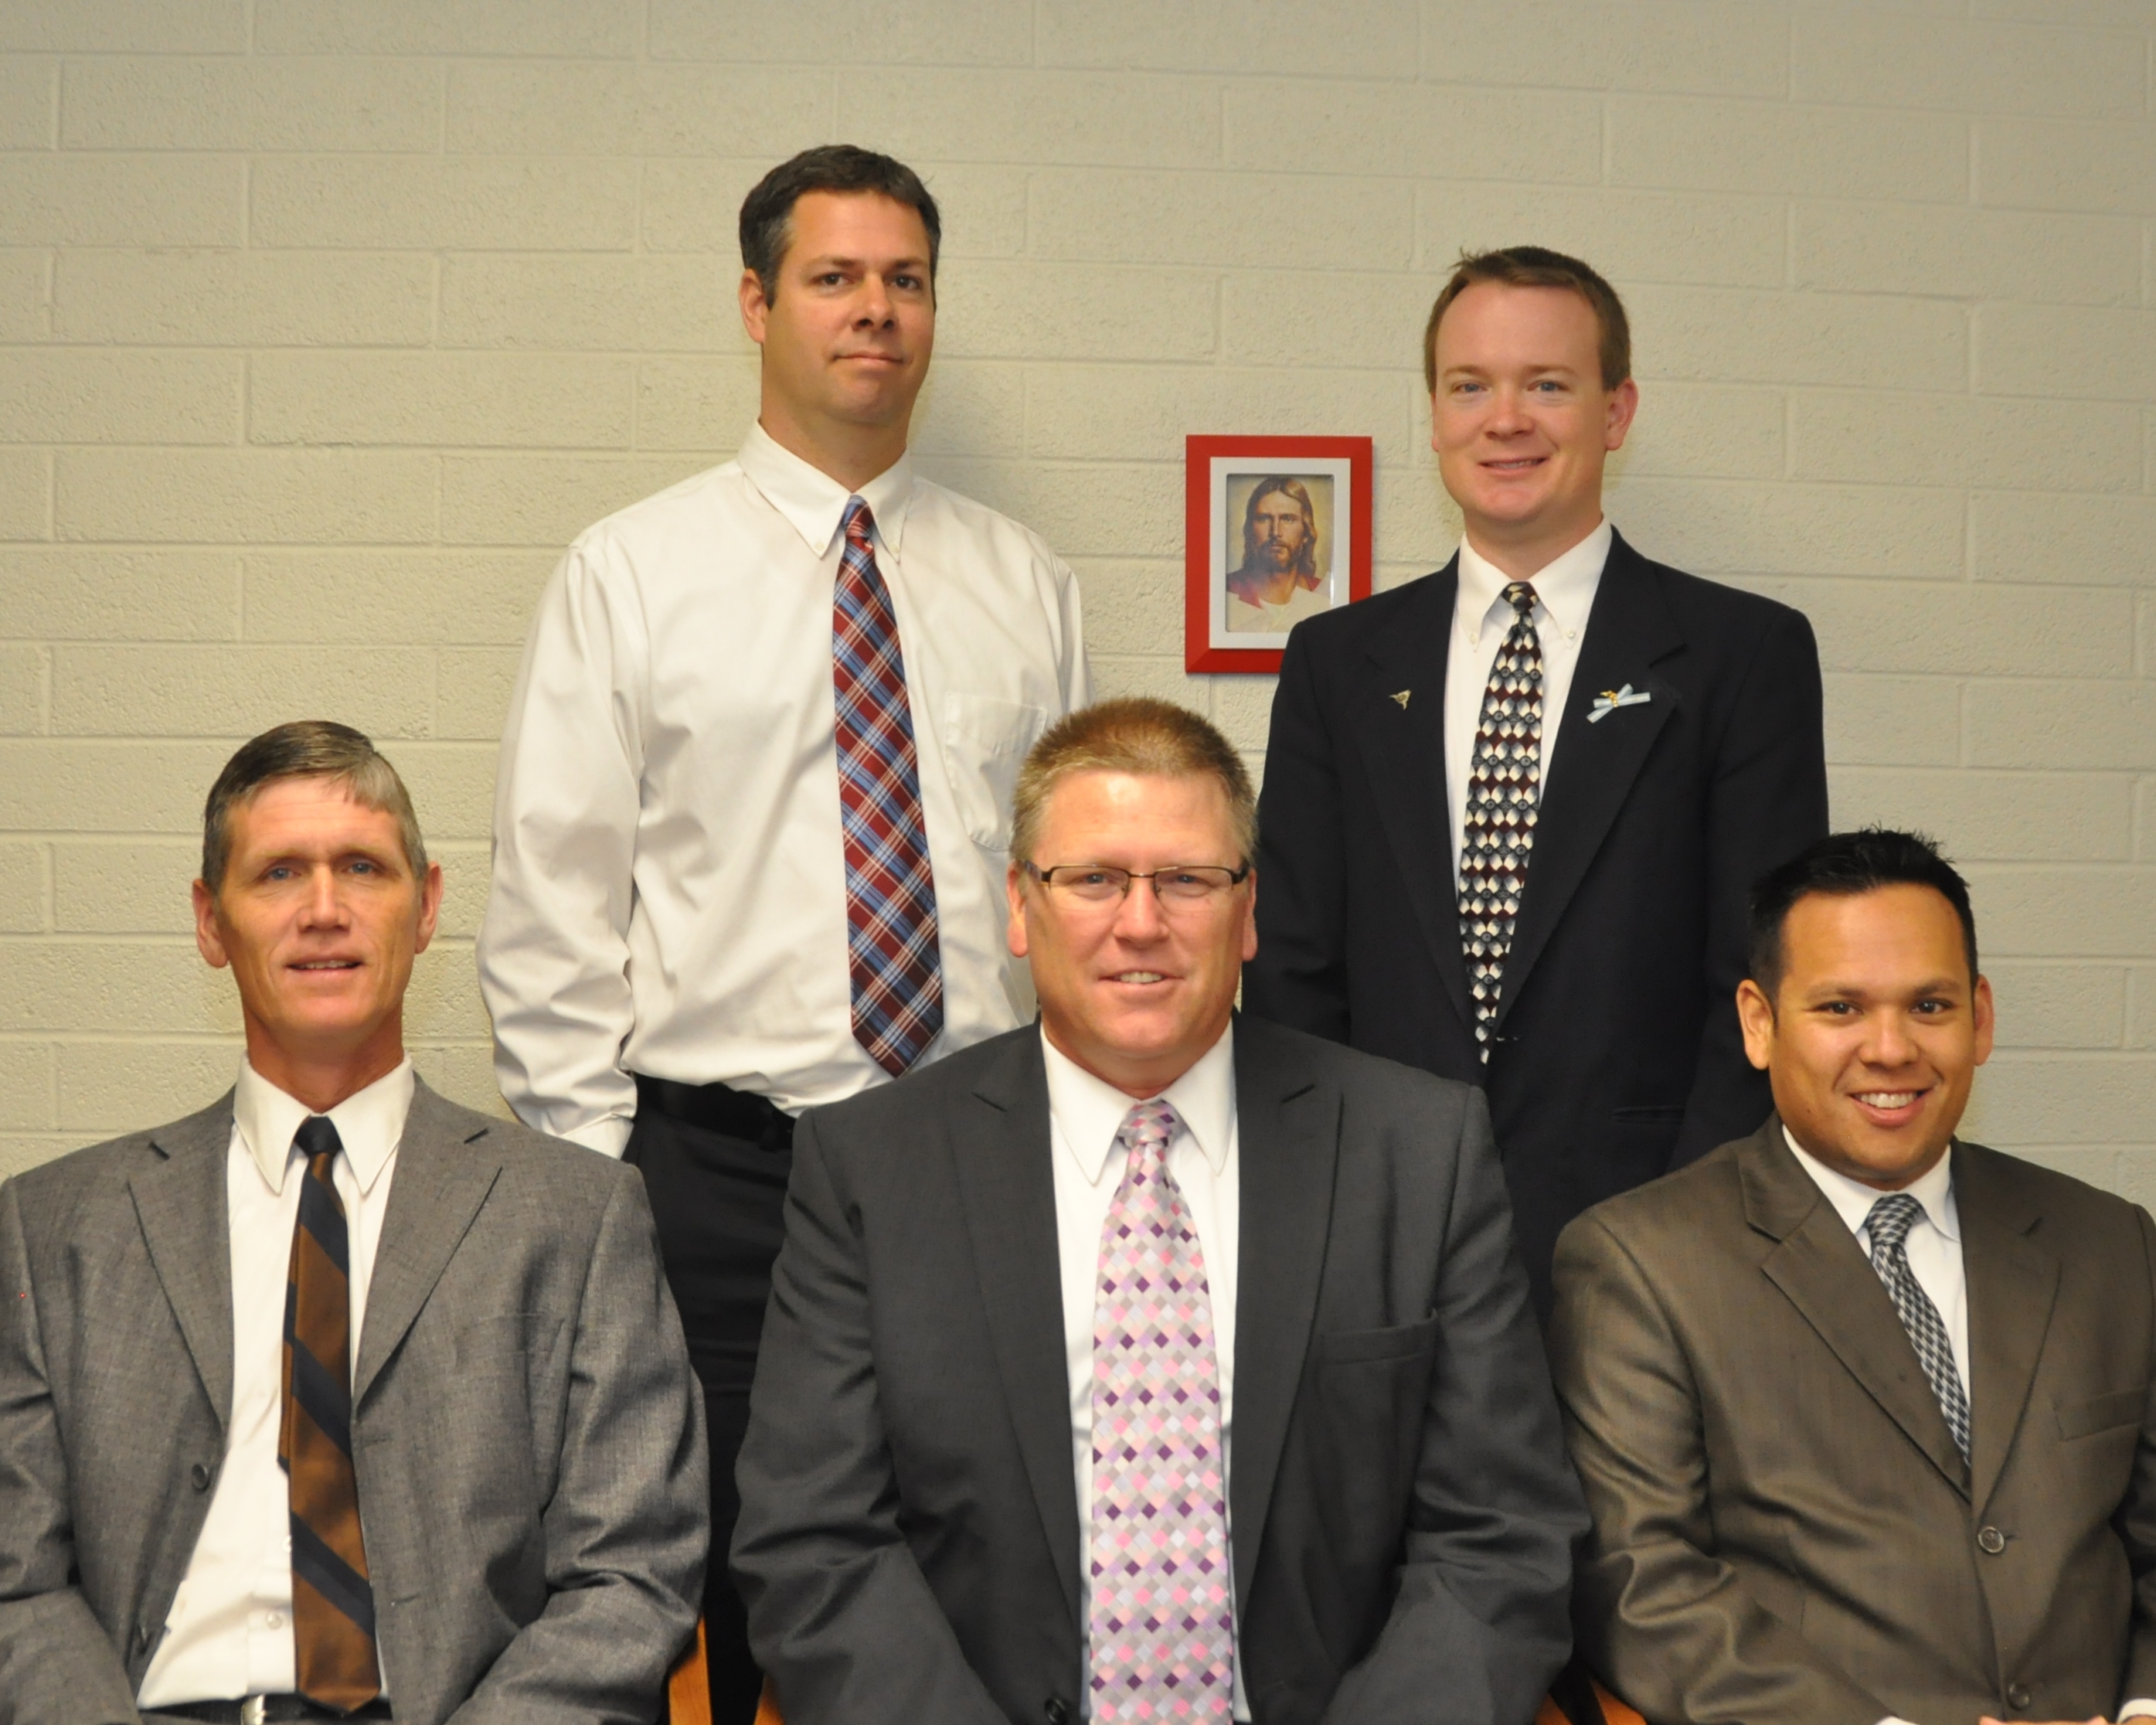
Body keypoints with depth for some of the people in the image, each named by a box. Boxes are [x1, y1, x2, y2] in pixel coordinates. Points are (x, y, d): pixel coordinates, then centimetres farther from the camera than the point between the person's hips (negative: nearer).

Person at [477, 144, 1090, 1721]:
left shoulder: (1026, 585, 9)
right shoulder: (630, 572, 2)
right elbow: (553, 910, 0)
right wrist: (590, 1185, -4)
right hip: (717, 1170, -2)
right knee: (730, 1579, 5)